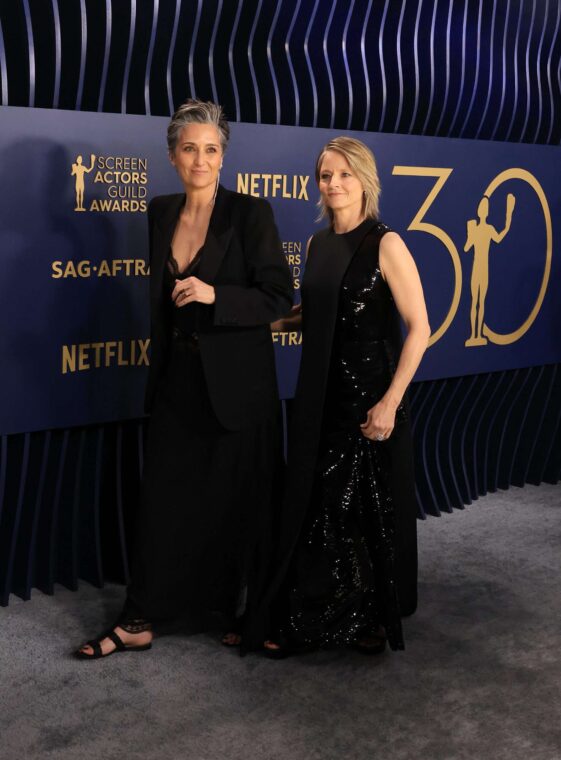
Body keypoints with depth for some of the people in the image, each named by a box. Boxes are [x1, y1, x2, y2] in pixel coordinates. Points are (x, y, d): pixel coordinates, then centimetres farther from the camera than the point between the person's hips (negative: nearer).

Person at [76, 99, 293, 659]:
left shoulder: (250, 213, -8)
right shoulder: (161, 213, 8)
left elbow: (277, 298, -10)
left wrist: (215, 296, -23)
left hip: (235, 383, -5)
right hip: (177, 381, 5)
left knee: (240, 500, 7)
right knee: (162, 497, 8)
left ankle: (245, 612, 24)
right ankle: (139, 622, 18)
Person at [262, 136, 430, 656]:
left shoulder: (386, 244, -10)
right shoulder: (318, 244, 9)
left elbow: (419, 327, -13)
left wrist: (390, 402, -19)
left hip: (371, 400, -6)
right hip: (320, 398, 6)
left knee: (373, 510, 5)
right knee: (313, 507, 10)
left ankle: (377, 619, 22)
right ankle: (305, 619, 24)